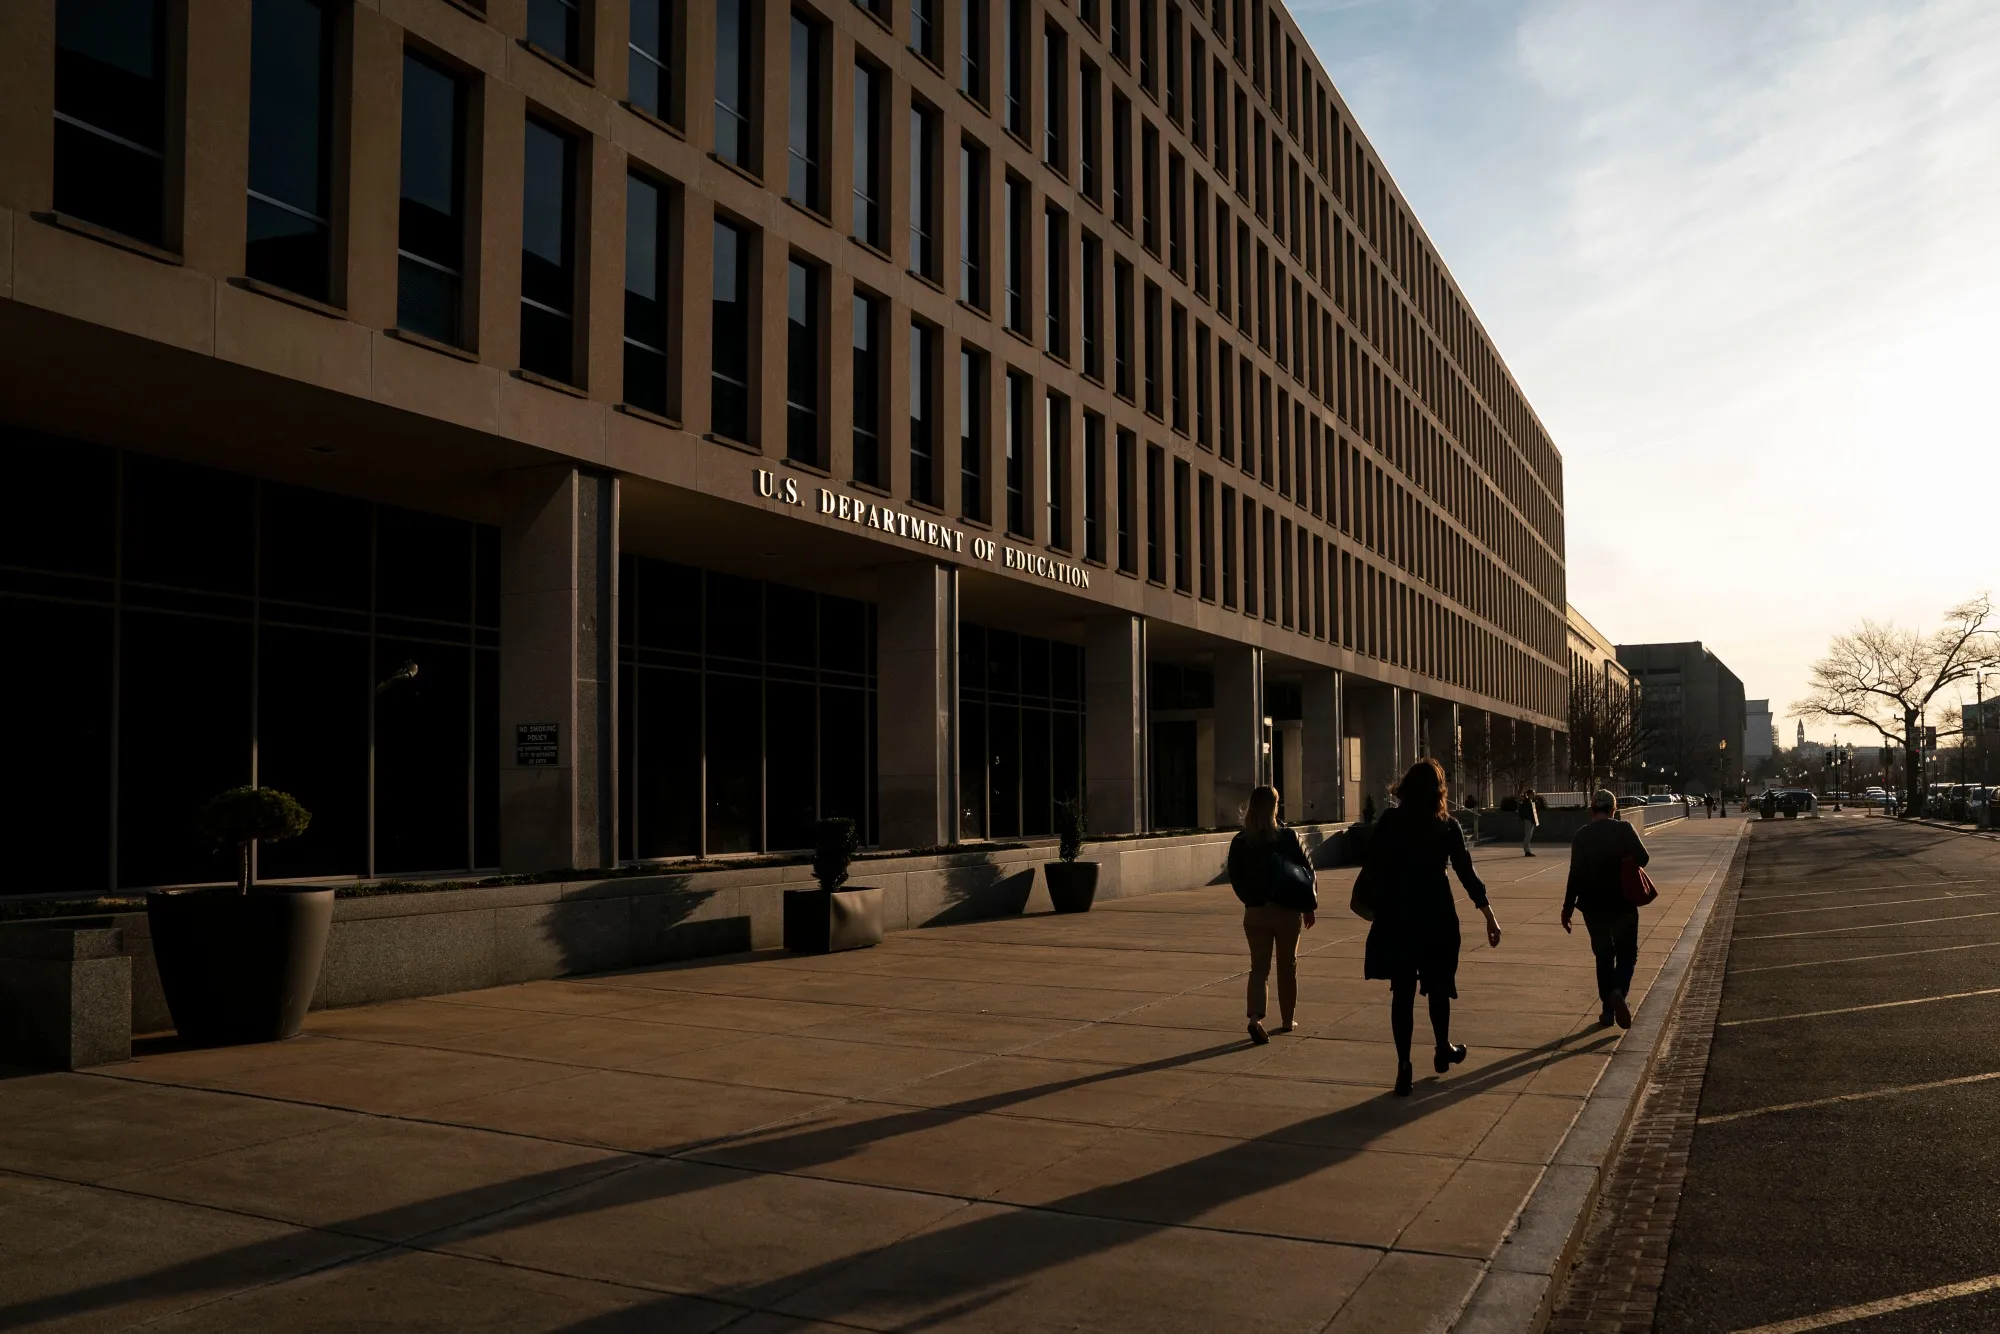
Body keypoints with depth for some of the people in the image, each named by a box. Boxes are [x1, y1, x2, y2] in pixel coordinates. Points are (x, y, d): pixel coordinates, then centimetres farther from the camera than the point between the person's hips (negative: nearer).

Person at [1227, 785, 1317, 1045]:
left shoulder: (1239, 842, -4)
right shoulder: (1288, 837, -8)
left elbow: (1236, 879, 2)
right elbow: (1307, 871, -4)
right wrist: (1309, 906, 6)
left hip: (1255, 913, 1)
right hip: (1287, 911, -1)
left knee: (1259, 967, 5)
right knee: (1287, 967, 15)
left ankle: (1255, 1016, -16)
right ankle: (1288, 1020, 26)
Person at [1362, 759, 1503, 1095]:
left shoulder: (1390, 822, -2)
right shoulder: (1447, 826, -3)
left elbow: (1373, 869, -4)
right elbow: (1466, 873, -5)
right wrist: (1489, 916, -2)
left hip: (1396, 917, 0)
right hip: (1436, 916, 0)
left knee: (1402, 991, 3)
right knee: (1438, 986, 19)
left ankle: (1404, 1067, -1)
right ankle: (1443, 1050, 36)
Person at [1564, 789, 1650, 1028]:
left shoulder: (1581, 835, -4)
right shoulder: (1624, 830, -6)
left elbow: (1576, 874, -8)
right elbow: (1642, 858, -15)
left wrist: (1568, 907, -3)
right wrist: (1623, 864, 8)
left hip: (1594, 906, 1)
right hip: (1623, 903, -1)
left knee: (1604, 957, 13)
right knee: (1626, 954, 10)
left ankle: (1607, 1010, 14)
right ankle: (1618, 991, -17)